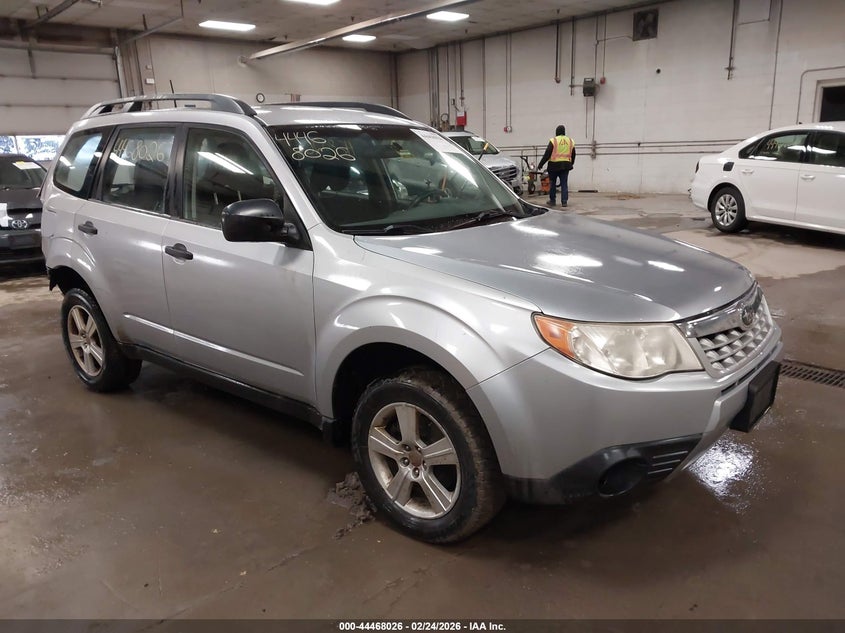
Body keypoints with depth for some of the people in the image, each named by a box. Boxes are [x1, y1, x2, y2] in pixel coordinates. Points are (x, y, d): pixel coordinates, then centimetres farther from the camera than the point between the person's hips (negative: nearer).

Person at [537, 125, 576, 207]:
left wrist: (540, 164, -4)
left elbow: (547, 154, -10)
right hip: (566, 165, 3)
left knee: (552, 183, 10)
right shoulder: (571, 141, 7)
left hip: (554, 165, -3)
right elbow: (573, 155, 16)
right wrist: (571, 164, 32)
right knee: (564, 184, 6)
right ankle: (564, 201, 2)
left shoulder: (553, 141, -8)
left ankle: (552, 200, 16)